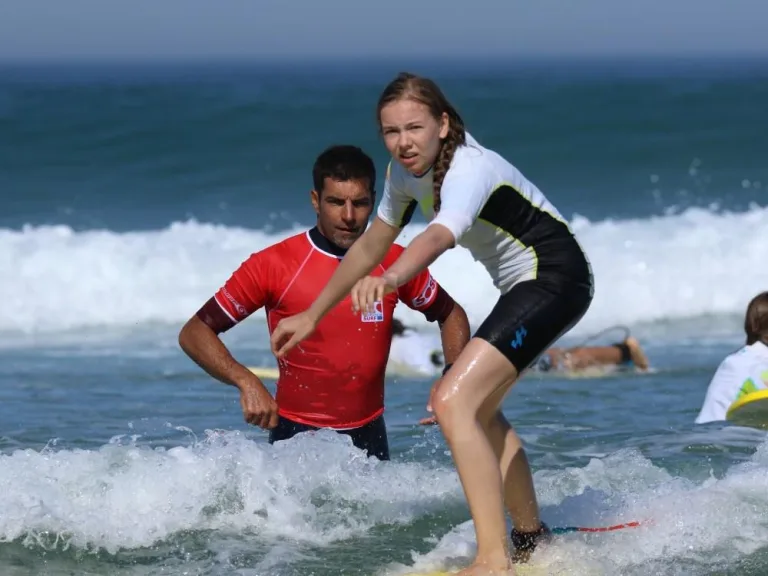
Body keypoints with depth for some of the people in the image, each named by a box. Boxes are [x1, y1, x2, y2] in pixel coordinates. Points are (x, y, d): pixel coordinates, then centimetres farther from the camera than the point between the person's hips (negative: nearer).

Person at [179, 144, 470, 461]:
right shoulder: (274, 265, -11)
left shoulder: (394, 263, -2)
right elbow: (194, 333, -9)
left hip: (368, 435, 3)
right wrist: (246, 382, -25)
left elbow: (452, 315, 15)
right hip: (296, 435, -3)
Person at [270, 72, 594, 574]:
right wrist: (312, 316, 18)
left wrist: (390, 280, -68)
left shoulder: (469, 169, -28)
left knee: (453, 401, -23)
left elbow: (439, 237, -49)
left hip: (556, 279, -10)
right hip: (523, 287, 10)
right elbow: (370, 247, 14)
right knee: (475, 405, 24)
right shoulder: (406, 172, -1)